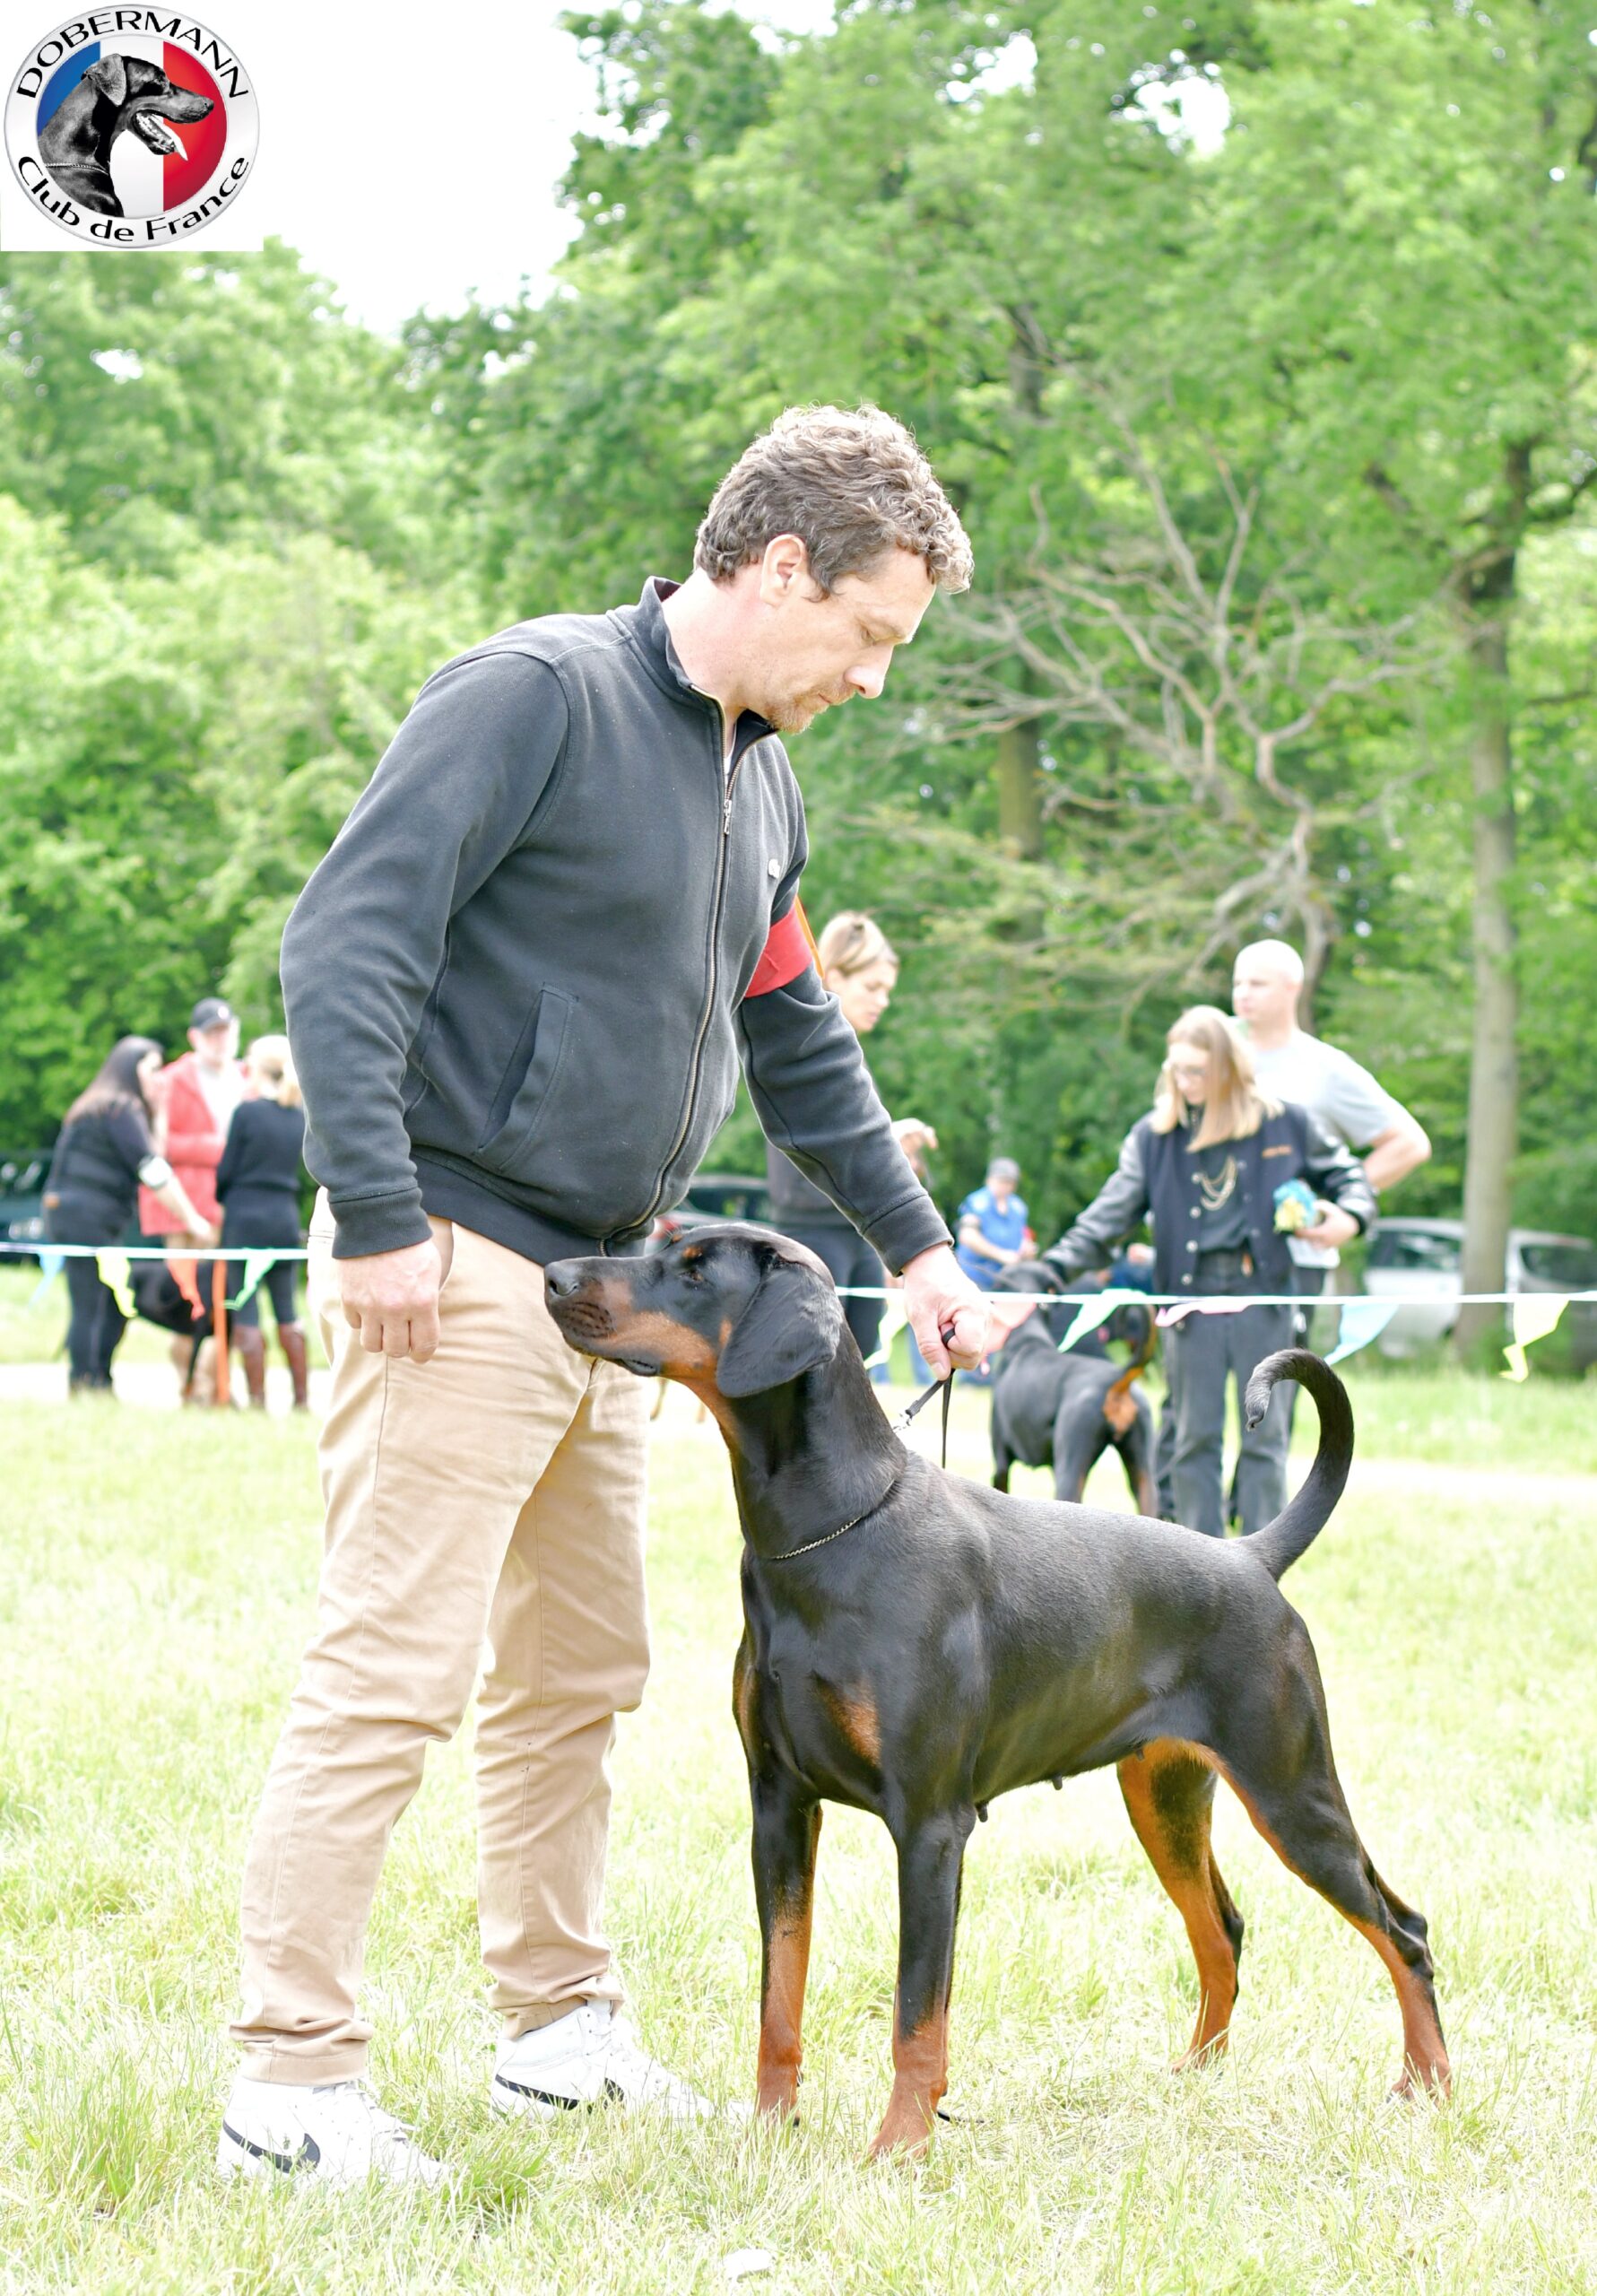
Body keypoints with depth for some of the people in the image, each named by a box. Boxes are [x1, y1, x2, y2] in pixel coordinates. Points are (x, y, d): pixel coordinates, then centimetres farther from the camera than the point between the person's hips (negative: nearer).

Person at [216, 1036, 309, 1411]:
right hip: (286, 1218, 5)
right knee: (287, 1310, 14)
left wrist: (220, 1199, 15)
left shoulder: (247, 1112, -9)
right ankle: (302, 1395, 13)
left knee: (246, 1313, 0)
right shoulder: (300, 1117, 6)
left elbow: (226, 1170, -2)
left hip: (246, 1216, -5)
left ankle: (257, 1397, -1)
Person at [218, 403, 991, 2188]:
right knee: (391, 1673, -9)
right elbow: (346, 938, -18)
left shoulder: (761, 783, 15)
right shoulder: (536, 693, -12)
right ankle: (289, 2086, -4)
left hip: (610, 1286, 9)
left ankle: (560, 2026, 27)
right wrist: (374, 1215, -21)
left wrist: (916, 1243, 23)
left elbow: (794, 1044, 26)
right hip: (460, 1268, -9)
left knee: (579, 1676, 15)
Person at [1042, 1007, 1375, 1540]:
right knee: (1194, 1437, 5)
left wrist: (1350, 1218, -8)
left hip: (1262, 1294, -1)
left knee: (1263, 1433, 3)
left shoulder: (1285, 1123, 3)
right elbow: (1113, 1212, 1)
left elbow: (1343, 1173, 14)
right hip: (1191, 1296, 1)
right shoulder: (1153, 1135, 5)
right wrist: (1052, 1268, -12)